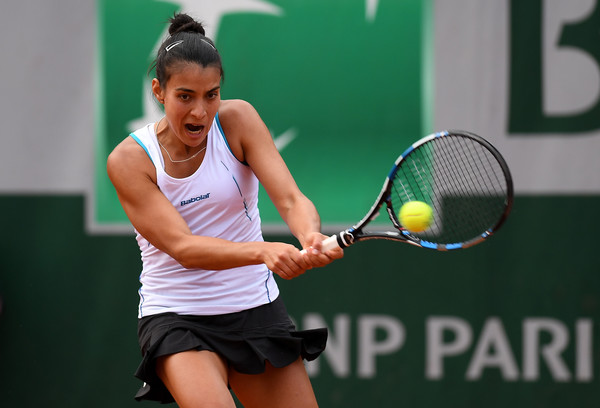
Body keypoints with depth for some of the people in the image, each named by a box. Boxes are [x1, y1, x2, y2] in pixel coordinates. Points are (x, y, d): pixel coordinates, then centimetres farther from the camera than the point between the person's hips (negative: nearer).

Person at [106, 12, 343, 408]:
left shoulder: (237, 119, -5)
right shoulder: (128, 160, -12)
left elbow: (291, 199, -16)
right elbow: (183, 248, -22)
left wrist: (311, 237, -40)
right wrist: (264, 251, -39)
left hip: (255, 308, 3)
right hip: (175, 316, -3)